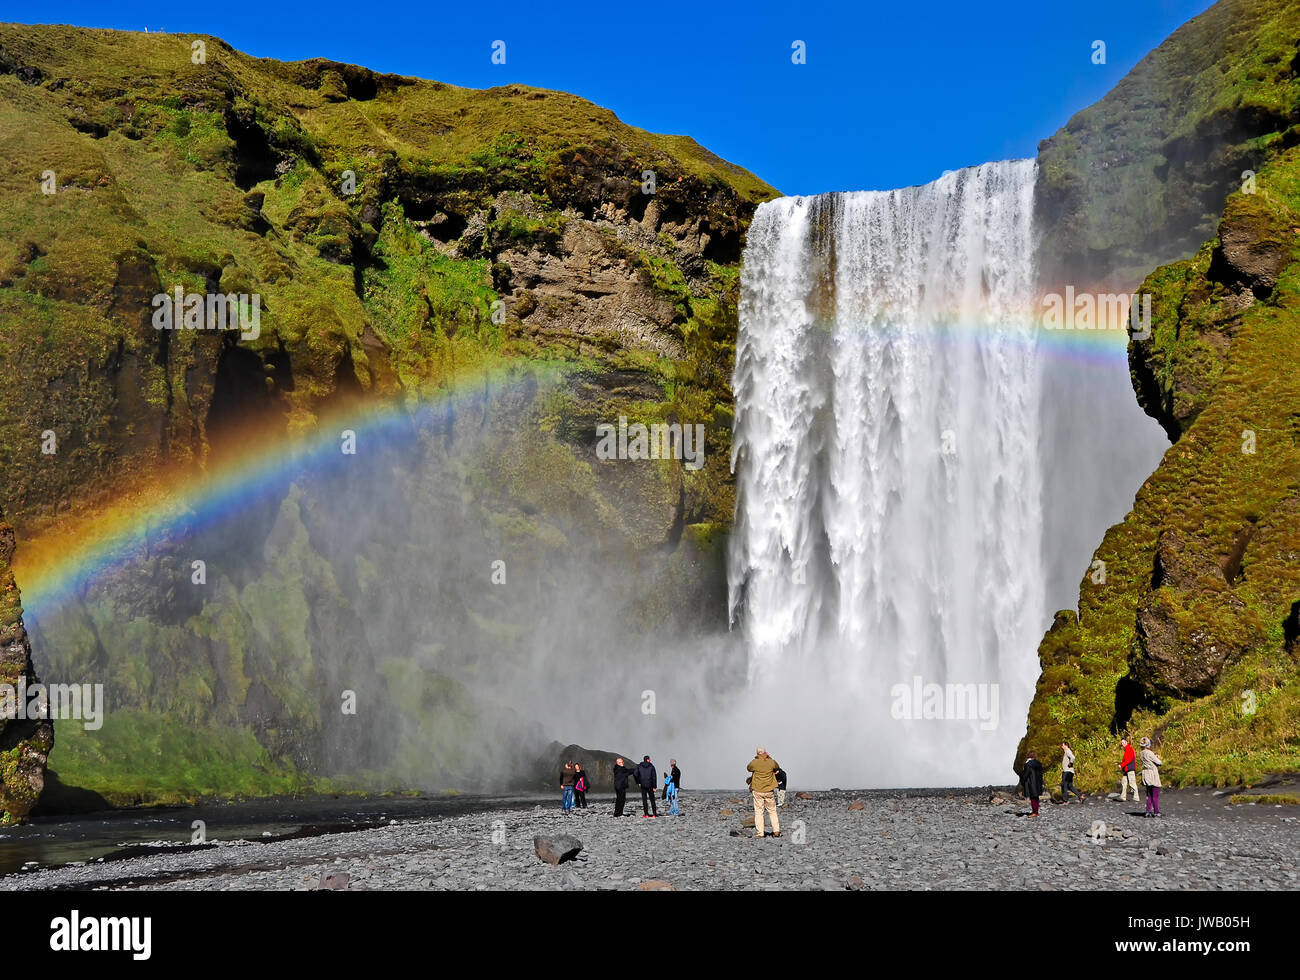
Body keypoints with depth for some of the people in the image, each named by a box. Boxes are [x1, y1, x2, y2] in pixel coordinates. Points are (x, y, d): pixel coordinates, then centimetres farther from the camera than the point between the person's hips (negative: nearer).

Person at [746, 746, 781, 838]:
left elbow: (748, 768, 11)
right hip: (769, 791, 2)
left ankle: (760, 833, 0)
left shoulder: (755, 763, -10)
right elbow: (777, 768, 18)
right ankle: (776, 831, 11)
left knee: (758, 812, 4)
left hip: (757, 791, -2)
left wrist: (756, 759, 17)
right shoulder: (771, 762, -4)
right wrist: (769, 758, 20)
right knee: (772, 811, 14)